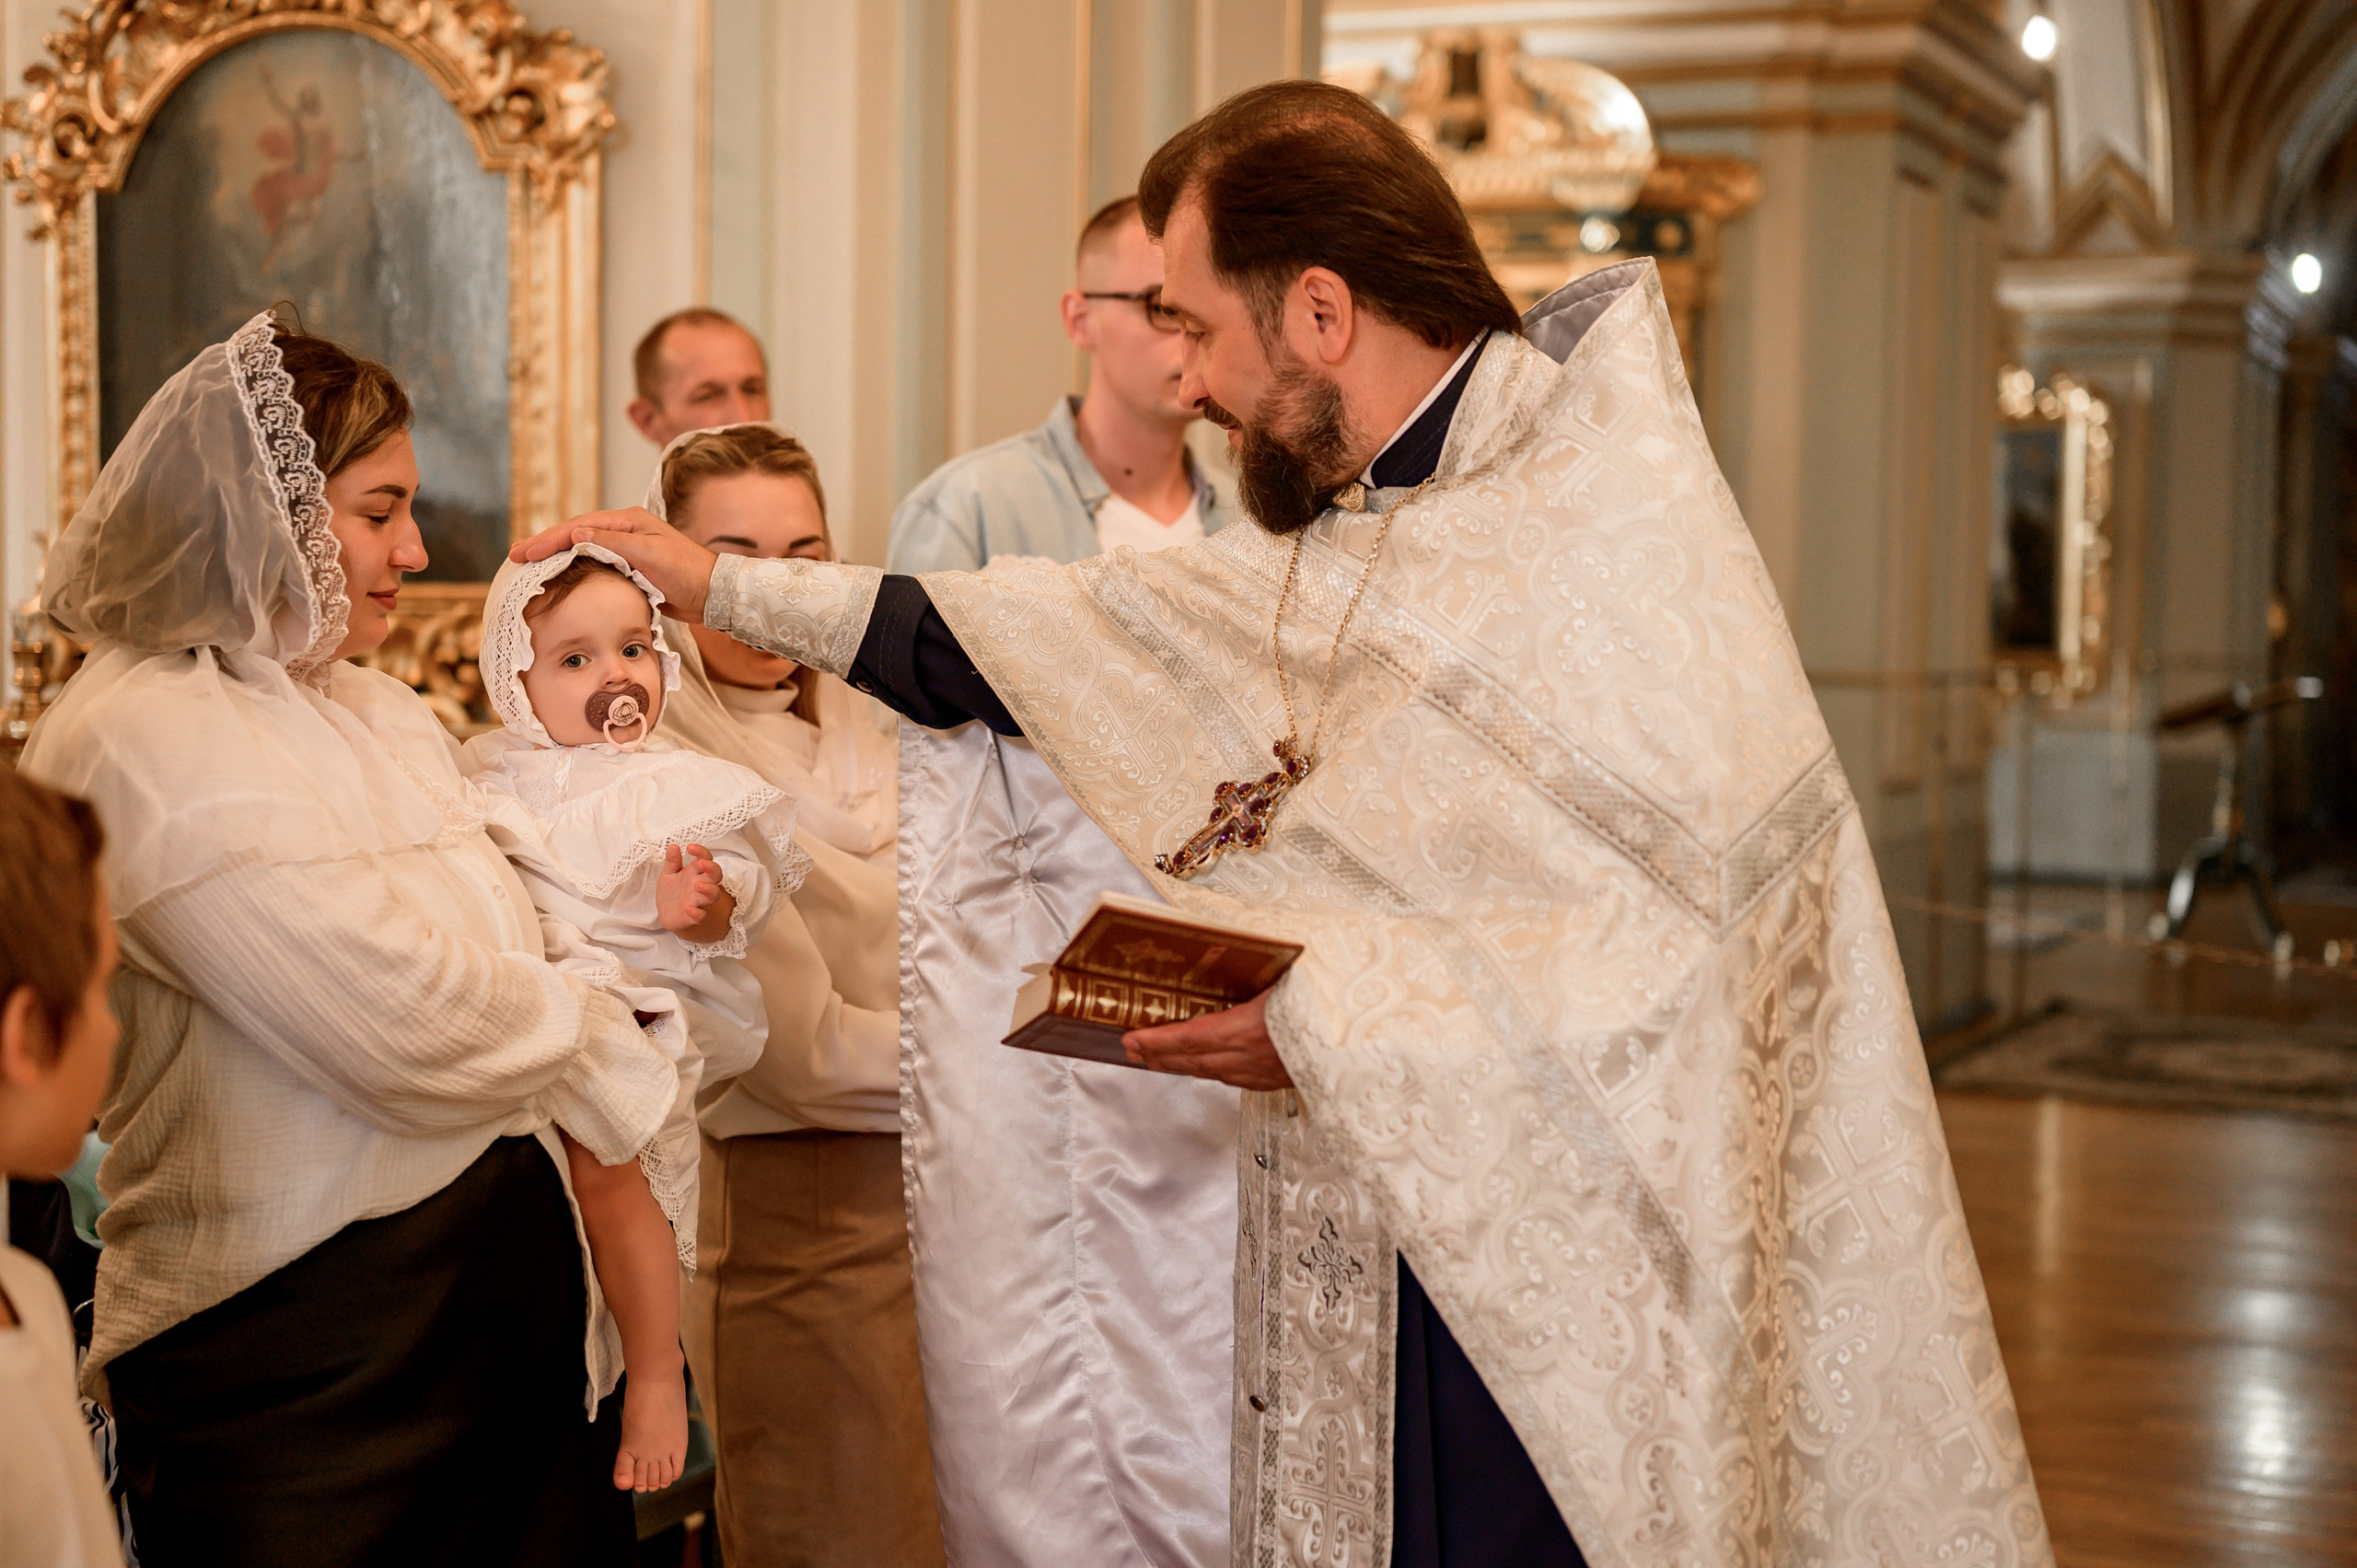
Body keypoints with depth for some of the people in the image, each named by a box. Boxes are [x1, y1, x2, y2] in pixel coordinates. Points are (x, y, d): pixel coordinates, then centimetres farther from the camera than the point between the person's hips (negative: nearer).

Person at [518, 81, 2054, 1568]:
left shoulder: (1618, 504, -17)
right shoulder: (1340, 549, 11)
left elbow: (1706, 939, -25)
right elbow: (1077, 631, 20)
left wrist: (1341, 1018, -20)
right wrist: (725, 584, 20)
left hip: (1569, 1278, -8)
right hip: (1384, 1259, 8)